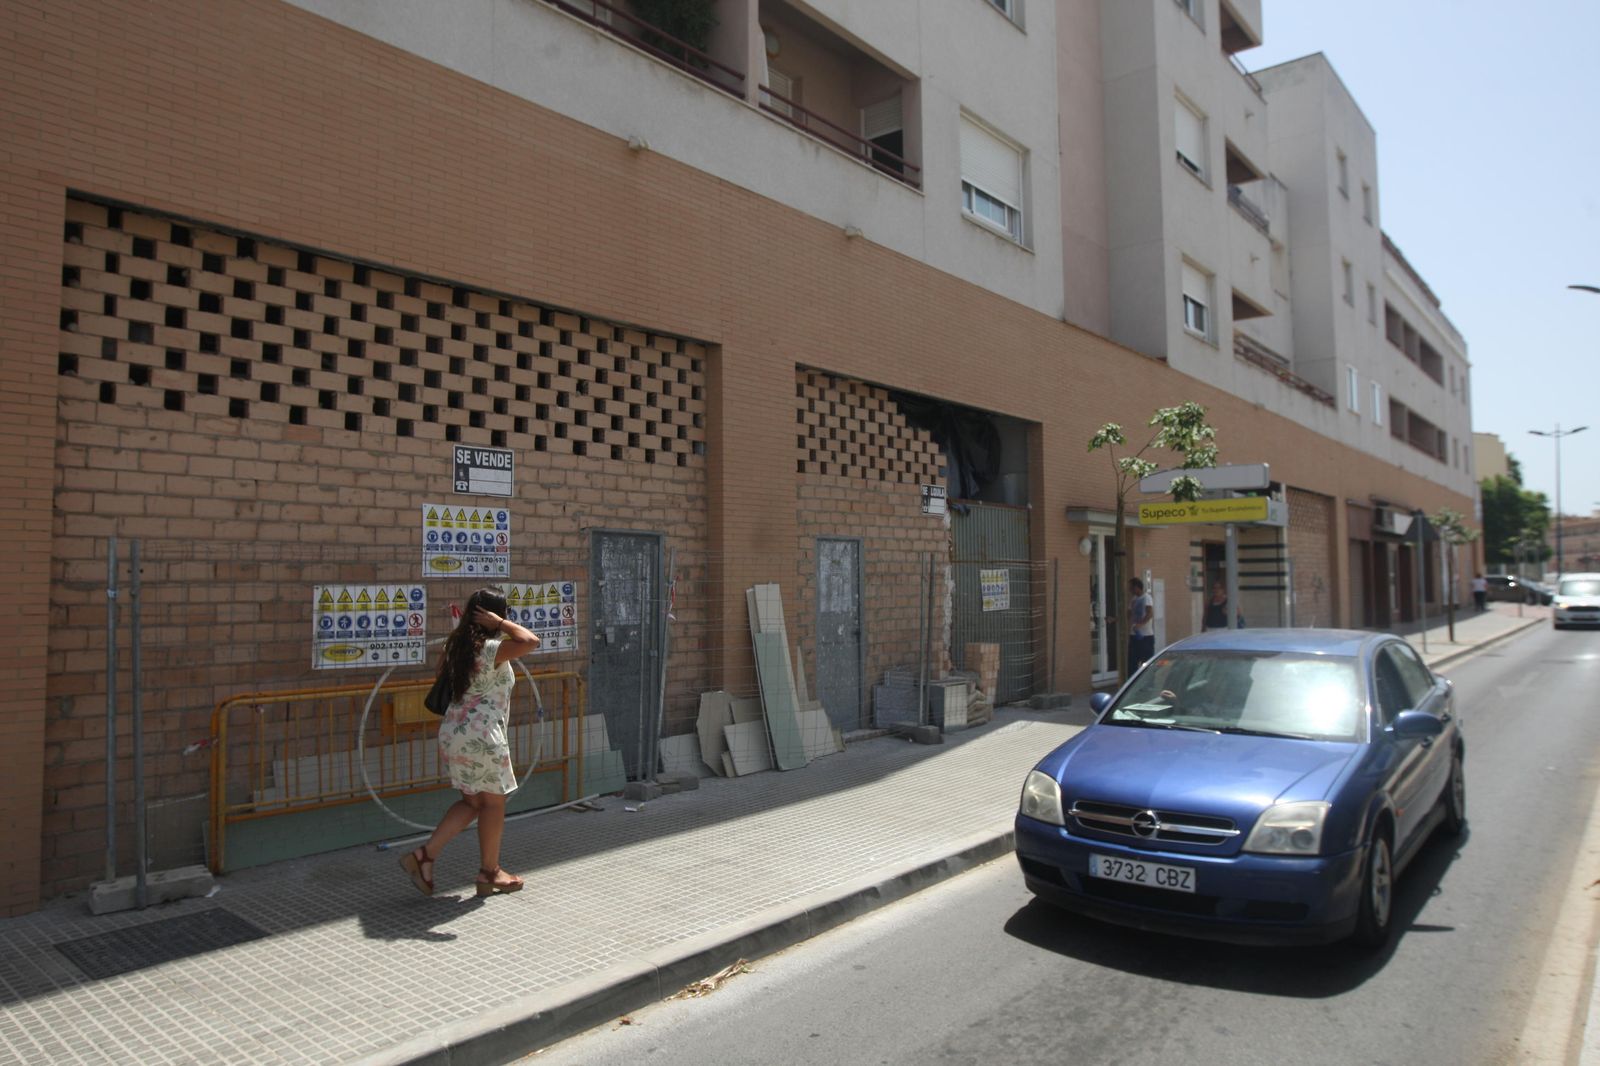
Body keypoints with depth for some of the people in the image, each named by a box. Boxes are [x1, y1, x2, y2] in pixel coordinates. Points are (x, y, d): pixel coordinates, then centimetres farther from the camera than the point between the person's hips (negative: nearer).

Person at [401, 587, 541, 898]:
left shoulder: (457, 645, 8)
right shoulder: (490, 649, -17)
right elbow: (530, 641, -30)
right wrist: (500, 623, -18)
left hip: (453, 732, 8)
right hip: (482, 736, -8)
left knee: (471, 802, 19)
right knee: (493, 803, 8)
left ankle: (424, 856, 12)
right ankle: (489, 873, 18)